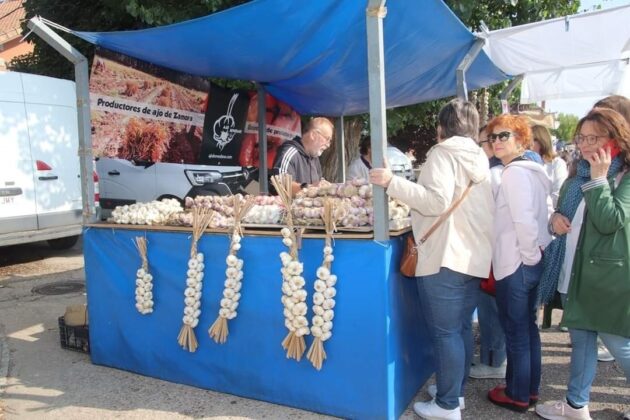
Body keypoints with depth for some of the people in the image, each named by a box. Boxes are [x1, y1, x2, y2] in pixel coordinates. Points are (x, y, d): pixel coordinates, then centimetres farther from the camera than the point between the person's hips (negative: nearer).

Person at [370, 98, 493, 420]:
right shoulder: (479, 158, 15)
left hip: (445, 257, -9)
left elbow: (437, 201, -21)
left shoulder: (443, 153, -8)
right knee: (461, 328, 17)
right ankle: (456, 390, 30)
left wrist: (392, 183, -20)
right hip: (473, 256, 9)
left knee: (445, 332, 0)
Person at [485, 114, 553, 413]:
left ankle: (517, 395, 19)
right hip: (531, 261, 10)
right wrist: (537, 252, 15)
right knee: (528, 327, 19)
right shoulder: (532, 171, 13)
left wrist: (530, 255, -13)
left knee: (515, 332, 4)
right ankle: (530, 388, 32)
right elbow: (544, 215, 16)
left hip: (515, 265, -10)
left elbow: (524, 221, -25)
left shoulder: (514, 173, -17)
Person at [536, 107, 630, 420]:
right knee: (580, 340, 16)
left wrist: (598, 178, -19)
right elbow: (562, 218, 18)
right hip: (575, 273, 7)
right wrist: (554, 219, -5)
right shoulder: (577, 178, 12)